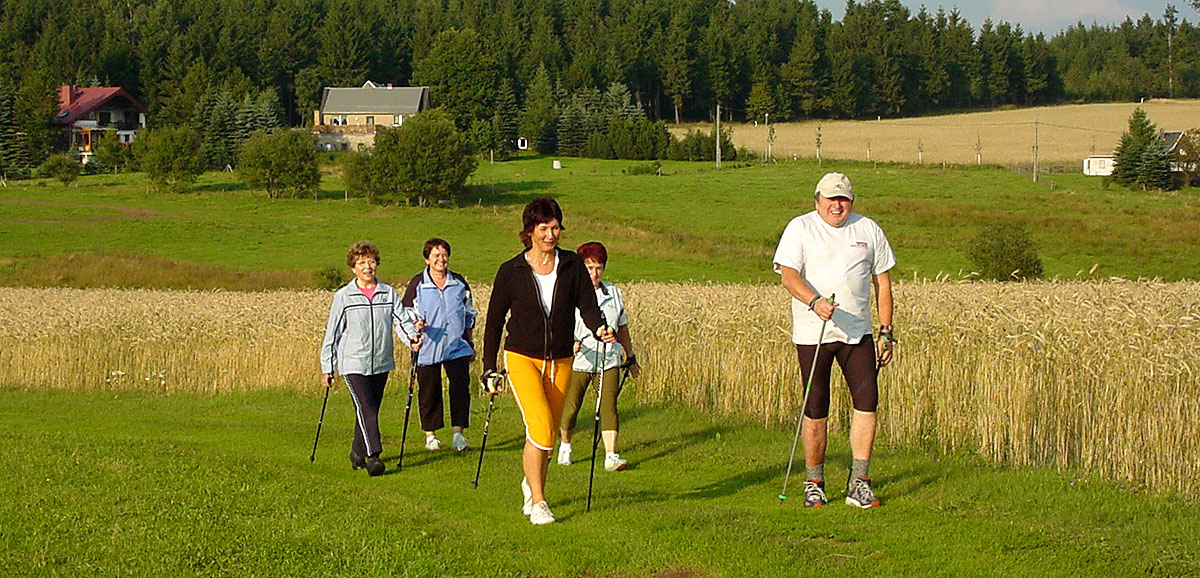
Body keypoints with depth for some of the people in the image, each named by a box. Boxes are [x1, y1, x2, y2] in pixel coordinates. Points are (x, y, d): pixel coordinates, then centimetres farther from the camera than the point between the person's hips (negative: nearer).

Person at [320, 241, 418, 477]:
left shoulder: (388, 293, 5)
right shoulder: (343, 296, -1)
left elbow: (401, 319, 0)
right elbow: (332, 333, 3)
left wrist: (412, 336, -23)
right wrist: (327, 368, 3)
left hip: (381, 362, 4)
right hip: (354, 363, -4)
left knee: (371, 411, 11)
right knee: (366, 410, -15)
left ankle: (358, 452, 28)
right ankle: (373, 456, -17)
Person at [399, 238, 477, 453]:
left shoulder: (459, 283, 8)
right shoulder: (417, 284, -1)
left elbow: (469, 314, 18)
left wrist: (469, 342, 16)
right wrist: (415, 326, -19)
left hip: (457, 346, 2)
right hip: (428, 347, -2)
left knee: (460, 387, -8)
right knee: (429, 392, 4)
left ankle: (458, 432, 0)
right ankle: (430, 435, 16)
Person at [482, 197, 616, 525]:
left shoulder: (572, 266, 2)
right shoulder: (511, 271, -3)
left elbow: (588, 306, -3)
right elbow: (495, 320, 4)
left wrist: (600, 329, -26)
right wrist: (489, 368, 3)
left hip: (560, 360, 3)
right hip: (522, 357, -3)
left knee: (548, 433, 9)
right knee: (540, 427, -18)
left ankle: (531, 483, 37)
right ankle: (538, 502, -9)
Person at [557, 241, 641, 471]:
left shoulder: (613, 293, 10)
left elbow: (622, 327, 20)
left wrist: (631, 357, 25)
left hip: (609, 360, 2)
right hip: (578, 360, -2)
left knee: (608, 405, -9)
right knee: (571, 406, 6)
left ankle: (611, 456, -14)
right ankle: (565, 446, 32)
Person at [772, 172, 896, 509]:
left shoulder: (868, 230, 11)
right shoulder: (800, 229, 1)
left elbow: (882, 282, 15)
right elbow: (788, 275, -11)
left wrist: (886, 331, 8)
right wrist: (815, 301, -30)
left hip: (858, 332, 2)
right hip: (812, 333, -2)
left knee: (867, 399, -9)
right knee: (815, 409, 0)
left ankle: (859, 483, -3)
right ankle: (814, 484, 13)